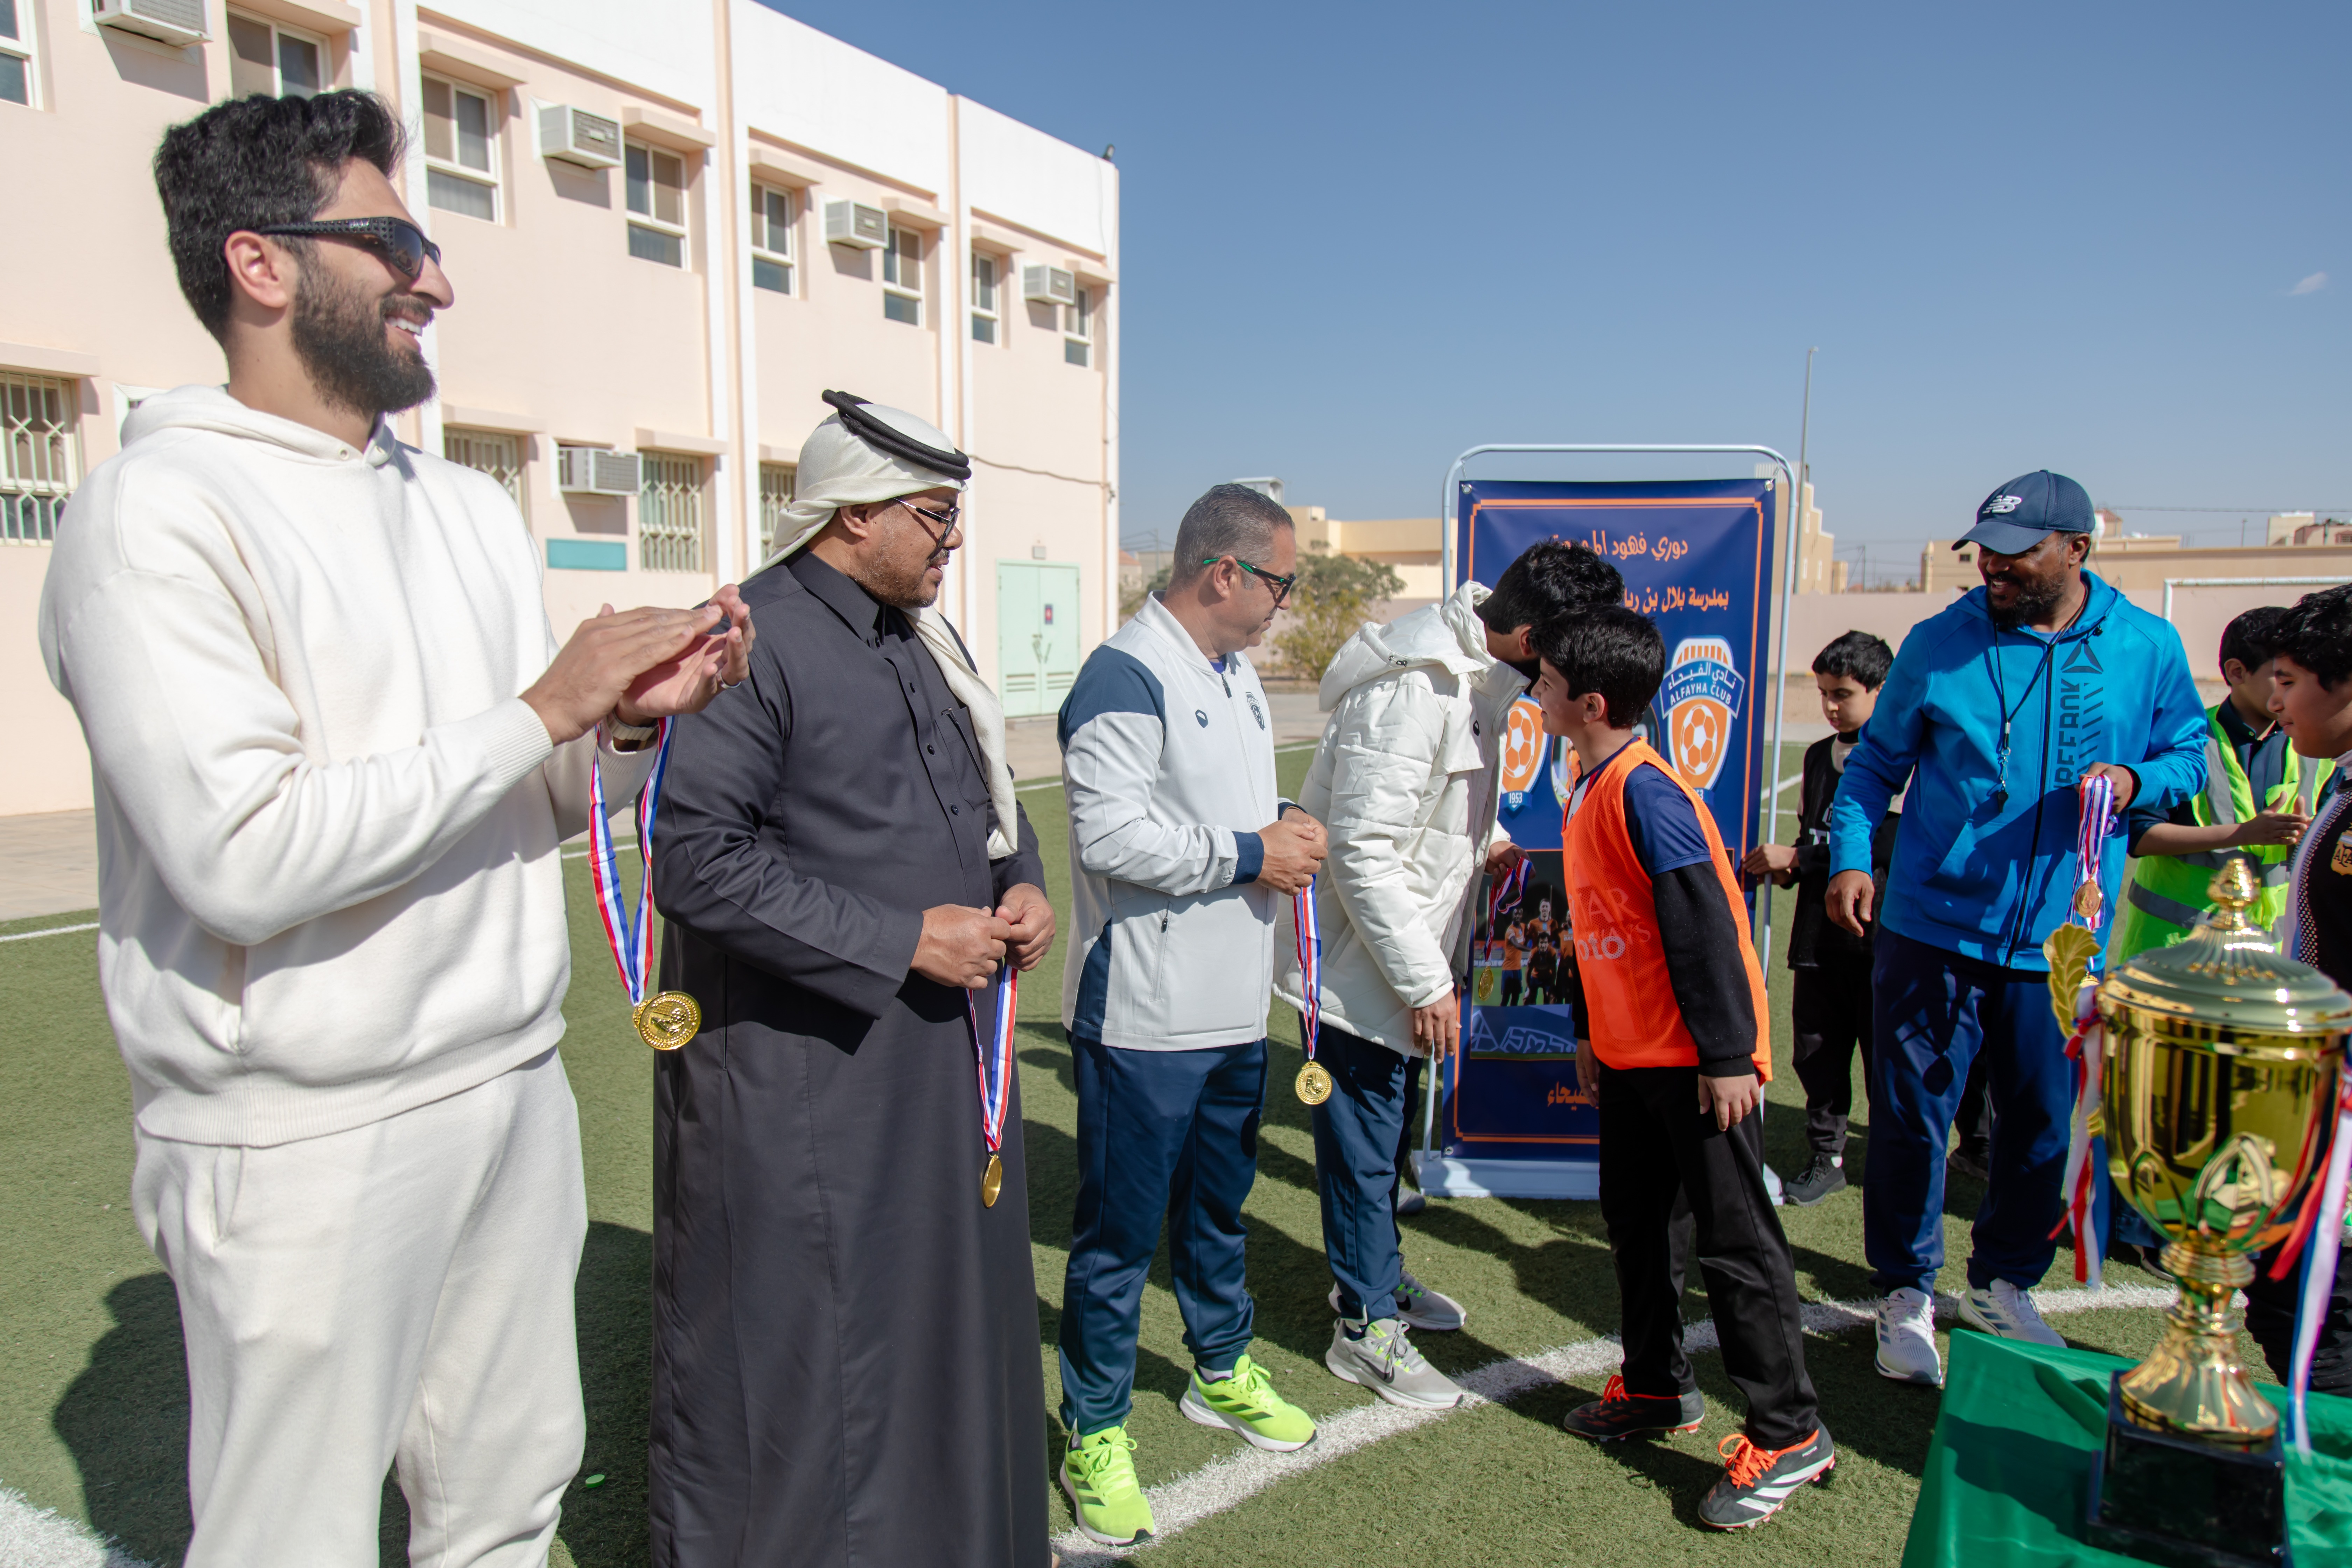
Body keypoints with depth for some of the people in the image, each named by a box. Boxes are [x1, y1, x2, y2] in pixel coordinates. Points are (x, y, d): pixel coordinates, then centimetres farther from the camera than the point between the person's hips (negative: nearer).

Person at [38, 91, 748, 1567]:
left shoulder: (475, 508, 11)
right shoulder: (163, 511, -11)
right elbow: (244, 857, -22)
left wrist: (633, 727, -7)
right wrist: (542, 710, -18)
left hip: (517, 1089, 7)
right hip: (305, 1143, -6)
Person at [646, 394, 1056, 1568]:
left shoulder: (926, 642, 13)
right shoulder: (749, 642, -15)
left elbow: (989, 796, 24)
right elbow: (694, 859, -22)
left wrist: (1021, 884, 3)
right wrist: (903, 940, -20)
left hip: (947, 1062, 9)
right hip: (803, 1086, -8)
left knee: (954, 1324, 19)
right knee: (795, 1360, 6)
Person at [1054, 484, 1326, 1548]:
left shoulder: (1236, 674, 13)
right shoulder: (1126, 678, -18)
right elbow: (1111, 831, -26)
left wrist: (1286, 824, 2)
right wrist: (1249, 855, -19)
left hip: (1234, 1009, 9)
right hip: (1143, 1018, -9)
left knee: (1216, 1207, 24)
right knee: (1119, 1231, 5)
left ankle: (1223, 1372, 44)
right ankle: (1095, 1433, 22)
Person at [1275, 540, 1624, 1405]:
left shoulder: (1479, 673, 3)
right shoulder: (1413, 691, -28)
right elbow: (1362, 848, -28)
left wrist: (1487, 839, 7)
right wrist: (1425, 981, -23)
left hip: (1409, 947, 9)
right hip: (1362, 957, -9)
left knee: (1389, 1129, 23)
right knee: (1364, 1137, 4)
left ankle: (1378, 1272, 42)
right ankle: (1365, 1327, 20)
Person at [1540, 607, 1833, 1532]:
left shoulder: (1646, 793, -20)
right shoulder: (1589, 790, 10)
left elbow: (1705, 925, -23)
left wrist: (1727, 1054, -21)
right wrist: (1590, 1030, 23)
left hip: (1696, 1062, -10)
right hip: (1630, 1054, 10)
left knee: (1732, 1240, 0)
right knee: (1633, 1219, 18)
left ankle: (1789, 1435, 12)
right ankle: (1658, 1387, 34)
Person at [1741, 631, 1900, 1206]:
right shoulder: (1819, 756, 14)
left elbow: (1889, 842, -20)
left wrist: (1799, 857, -19)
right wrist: (1786, 868, 2)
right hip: (1819, 934, 6)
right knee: (1817, 1050, 10)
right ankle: (1827, 1159, 24)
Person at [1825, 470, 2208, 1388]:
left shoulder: (2148, 648, 3)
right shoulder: (1939, 645, -2)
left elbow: (2187, 752, 14)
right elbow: (1875, 764, 5)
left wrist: (2136, 780, -9)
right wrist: (1849, 857, -9)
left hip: (2064, 943, 2)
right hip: (1933, 932, -2)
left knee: (2042, 1127, 15)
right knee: (1912, 1122, 2)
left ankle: (2004, 1286, 37)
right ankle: (1907, 1297, 21)